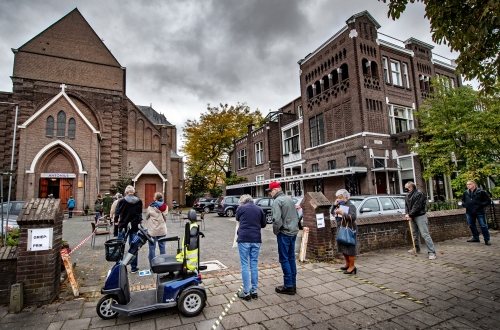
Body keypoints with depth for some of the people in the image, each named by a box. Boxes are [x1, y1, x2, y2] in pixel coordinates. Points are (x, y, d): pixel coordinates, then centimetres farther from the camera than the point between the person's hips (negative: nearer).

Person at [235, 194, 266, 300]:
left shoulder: (240, 208, 0)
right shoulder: (259, 209, 7)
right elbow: (263, 224, 14)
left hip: (244, 239, -3)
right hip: (256, 240, 3)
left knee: (245, 265, 4)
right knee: (254, 265, 11)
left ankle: (246, 292, 9)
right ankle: (254, 291, 18)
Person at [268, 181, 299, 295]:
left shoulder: (277, 201, -14)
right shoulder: (290, 199, 12)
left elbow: (277, 219, -22)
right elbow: (296, 216, 17)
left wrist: (275, 231, -7)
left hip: (284, 233, -8)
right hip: (293, 232, 8)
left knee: (284, 259, 1)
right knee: (291, 258, 15)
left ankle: (288, 286, 9)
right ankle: (293, 284, 24)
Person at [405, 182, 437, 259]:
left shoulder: (419, 194, -14)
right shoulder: (407, 196, 11)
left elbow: (417, 207, -19)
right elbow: (406, 206, 12)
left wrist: (410, 215, -17)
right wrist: (406, 214, -4)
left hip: (420, 216, -8)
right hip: (412, 217, 8)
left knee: (425, 234, -10)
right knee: (415, 234, 18)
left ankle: (431, 252, -7)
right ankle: (417, 249, 33)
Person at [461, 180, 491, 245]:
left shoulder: (481, 192, -7)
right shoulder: (465, 193, 7)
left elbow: (488, 201, -4)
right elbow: (463, 201, 22)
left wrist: (481, 205, -16)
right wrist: (464, 204, 3)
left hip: (479, 212, -5)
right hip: (469, 212, 5)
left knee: (483, 226, -1)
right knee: (471, 225, 13)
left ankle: (487, 239, 11)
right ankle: (475, 238, 27)